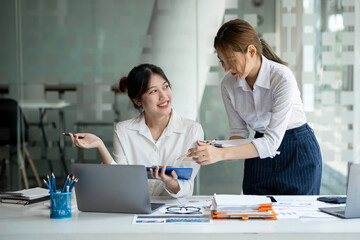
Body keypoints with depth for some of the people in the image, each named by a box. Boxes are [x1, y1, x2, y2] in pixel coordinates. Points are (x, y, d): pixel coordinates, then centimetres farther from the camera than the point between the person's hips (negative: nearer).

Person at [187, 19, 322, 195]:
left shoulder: (282, 78, -25)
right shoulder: (228, 84, -9)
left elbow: (272, 142, -29)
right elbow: (238, 131, 3)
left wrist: (222, 154, -38)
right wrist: (214, 151, -19)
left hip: (298, 154, -4)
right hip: (260, 157, 4)